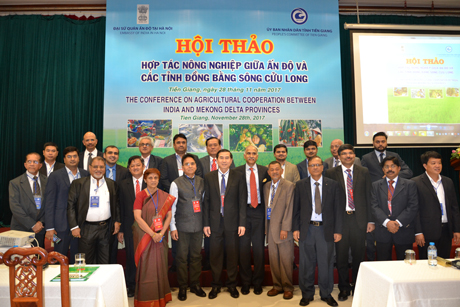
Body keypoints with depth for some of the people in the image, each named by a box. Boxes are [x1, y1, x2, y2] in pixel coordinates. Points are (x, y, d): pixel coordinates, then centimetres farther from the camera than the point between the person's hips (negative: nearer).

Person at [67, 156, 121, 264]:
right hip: (86, 229, -2)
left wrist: (117, 221, 4)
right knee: (86, 262, 9)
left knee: (105, 262, 11)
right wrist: (74, 227, -8)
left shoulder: (112, 184, 8)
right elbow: (70, 205, -3)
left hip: (106, 228, 2)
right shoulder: (78, 183, -1)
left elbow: (116, 204, 13)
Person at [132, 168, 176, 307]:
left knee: (160, 266, 8)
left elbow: (168, 216, 3)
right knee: (146, 267, 1)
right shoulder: (140, 195, -4)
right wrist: (152, 234, -17)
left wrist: (161, 233, -11)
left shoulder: (165, 196, 6)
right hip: (144, 236, -3)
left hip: (160, 236, 3)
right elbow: (137, 217, -12)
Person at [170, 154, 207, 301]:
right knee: (182, 257, 5)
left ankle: (195, 284, 27)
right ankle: (182, 287, 21)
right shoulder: (176, 183, -4)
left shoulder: (201, 181, 6)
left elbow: (205, 201, 9)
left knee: (196, 255, 12)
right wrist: (173, 227, -6)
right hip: (183, 226, -3)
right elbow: (172, 206, -4)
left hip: (198, 225, 3)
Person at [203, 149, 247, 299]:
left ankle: (232, 284, 29)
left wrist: (242, 223, -6)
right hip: (215, 222, 1)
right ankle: (216, 285, 28)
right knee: (215, 255, 10)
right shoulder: (209, 177, 2)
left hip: (232, 222, 0)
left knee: (233, 254, 10)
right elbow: (206, 201, 2)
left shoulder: (239, 177, 0)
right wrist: (206, 223, -1)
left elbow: (242, 201, -2)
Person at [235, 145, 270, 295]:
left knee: (259, 247, 7)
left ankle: (258, 283, 22)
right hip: (243, 211, -1)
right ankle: (245, 282, 22)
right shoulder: (237, 171, 2)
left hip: (259, 211, 1)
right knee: (244, 247, 7)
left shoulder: (265, 171, 6)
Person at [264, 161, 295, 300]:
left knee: (286, 260, 3)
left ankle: (288, 288, 18)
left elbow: (289, 208, -11)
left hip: (282, 227, -5)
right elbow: (266, 207, 13)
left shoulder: (289, 186, -6)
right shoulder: (266, 186, 11)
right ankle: (277, 286, 26)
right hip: (270, 227, 5)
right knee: (273, 259, 11)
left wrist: (285, 228, -14)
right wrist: (266, 226, 7)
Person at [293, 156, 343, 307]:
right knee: (306, 263, 8)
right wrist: (295, 228, -1)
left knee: (326, 263, 9)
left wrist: (338, 230, -1)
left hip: (326, 229, 0)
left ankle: (326, 294, 27)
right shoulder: (300, 185, 4)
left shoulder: (333, 185, 3)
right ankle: (307, 294, 24)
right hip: (306, 229, 0)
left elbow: (338, 208, 3)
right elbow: (296, 208, 4)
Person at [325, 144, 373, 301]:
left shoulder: (364, 172, 5)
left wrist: (371, 220, 1)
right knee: (341, 255, 8)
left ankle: (357, 286, 31)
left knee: (359, 255, 12)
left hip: (359, 218, 1)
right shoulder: (331, 173, 0)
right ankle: (344, 288, 24)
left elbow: (369, 196, 4)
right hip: (340, 218, -1)